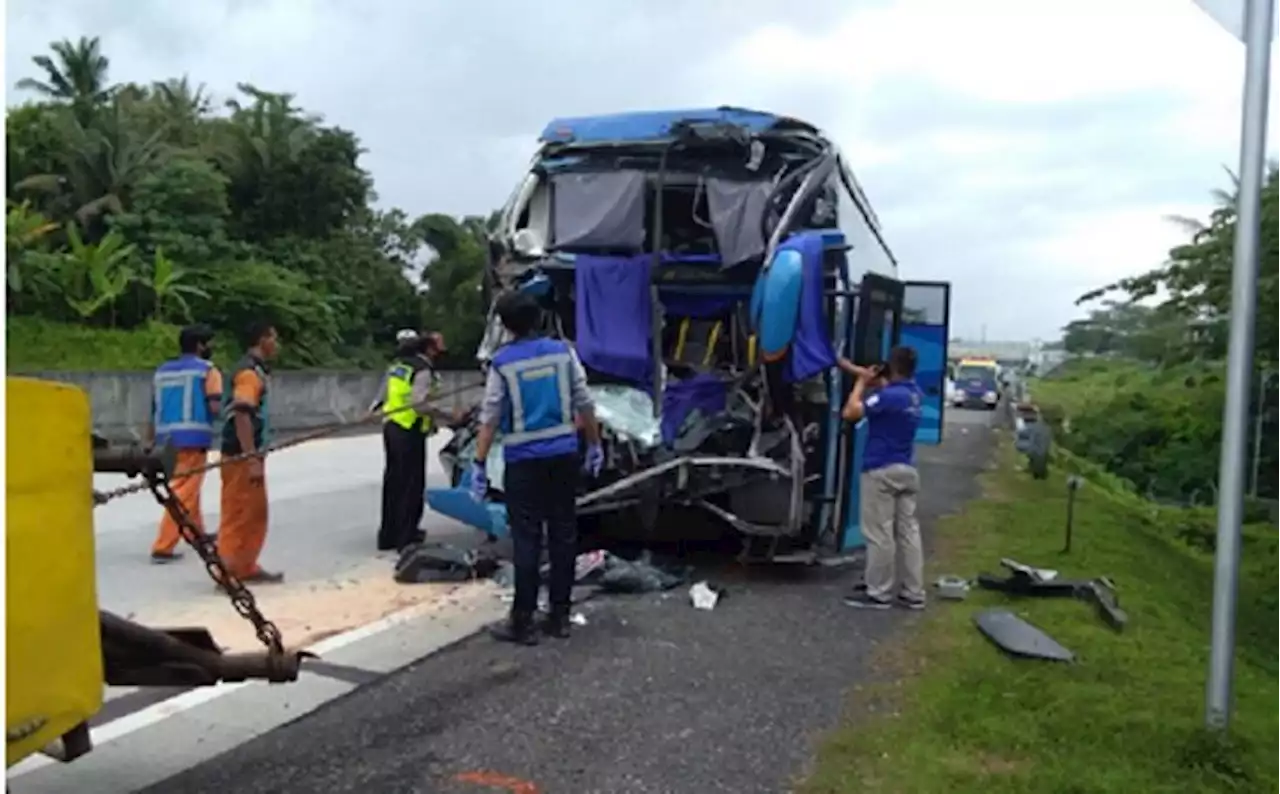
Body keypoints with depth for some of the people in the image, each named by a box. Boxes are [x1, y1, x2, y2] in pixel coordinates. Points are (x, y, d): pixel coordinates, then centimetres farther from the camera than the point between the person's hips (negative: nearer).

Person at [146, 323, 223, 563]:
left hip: (166, 439, 7)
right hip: (193, 438, -7)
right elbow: (215, 408, -13)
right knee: (183, 495, -4)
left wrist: (150, 443, 20)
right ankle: (162, 547, -7)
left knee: (187, 489, 23)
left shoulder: (161, 371, 16)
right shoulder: (207, 370, -3)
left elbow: (152, 411, 16)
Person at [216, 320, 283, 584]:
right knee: (238, 515, -4)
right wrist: (252, 460, -26)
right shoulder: (249, 372, -15)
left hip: (250, 454, 10)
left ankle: (246, 567, 23)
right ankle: (226, 570, 3)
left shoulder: (257, 370, 15)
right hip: (241, 456, -10)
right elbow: (241, 417, -23)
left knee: (256, 513, 15)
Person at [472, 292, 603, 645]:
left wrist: (479, 463, -3)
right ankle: (559, 616, 16)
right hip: (564, 455, 3)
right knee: (563, 534, 9)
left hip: (524, 460, -3)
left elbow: (489, 418, -7)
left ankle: (523, 622, 4)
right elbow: (584, 404, 4)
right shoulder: (563, 352, 1)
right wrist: (594, 445, 14)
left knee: (527, 539, 0)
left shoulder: (502, 363, -6)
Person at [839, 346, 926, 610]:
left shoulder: (889, 396, -20)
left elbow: (849, 413, -19)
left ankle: (879, 594, 6)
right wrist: (846, 366, 28)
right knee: (908, 531, 10)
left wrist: (861, 383, -6)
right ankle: (914, 593, 14)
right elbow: (881, 379, 21)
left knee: (879, 534, -1)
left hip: (882, 471, -8)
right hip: (907, 470, 8)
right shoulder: (914, 393, 7)